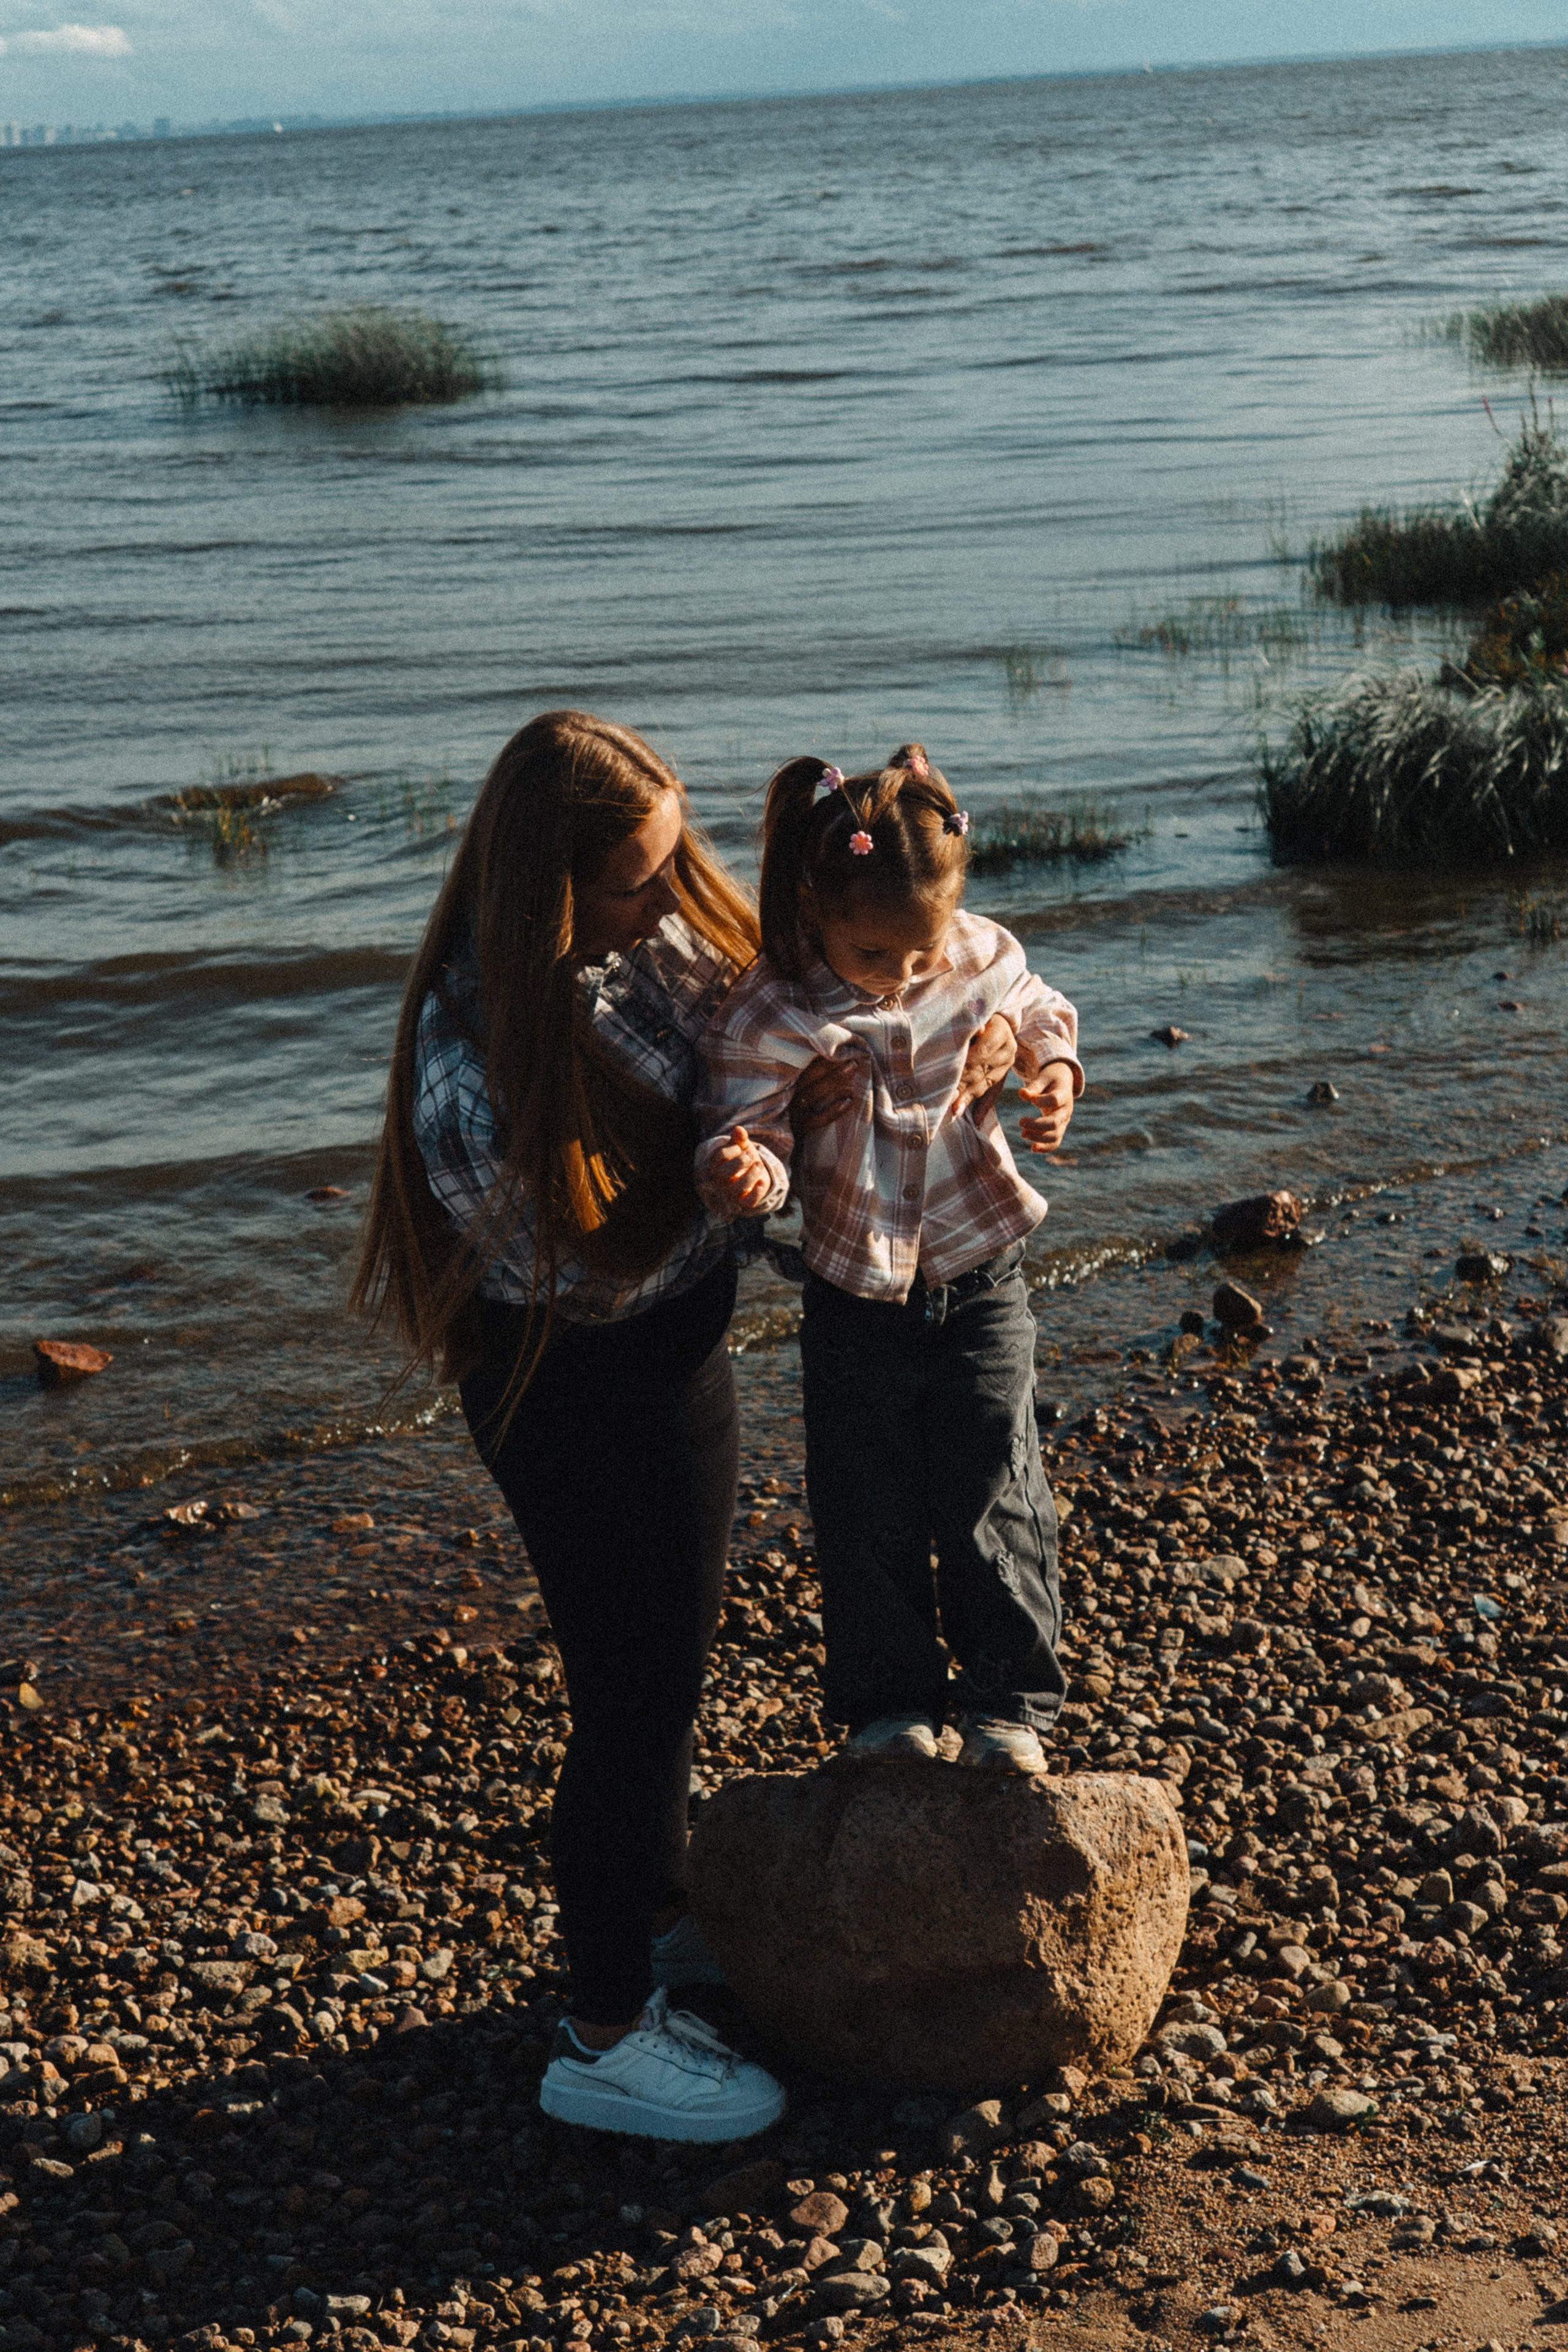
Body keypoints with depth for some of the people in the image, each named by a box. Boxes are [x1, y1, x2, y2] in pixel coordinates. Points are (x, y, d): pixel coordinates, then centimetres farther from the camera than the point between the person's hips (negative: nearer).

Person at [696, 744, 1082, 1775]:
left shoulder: (990, 960, -9)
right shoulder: (768, 1019, -19)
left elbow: (1043, 1020, 12)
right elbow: (756, 1136, -16)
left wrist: (1057, 1074, -9)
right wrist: (741, 1168, -39)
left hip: (980, 1290, 1)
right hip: (856, 1306, -1)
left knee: (992, 1499, 6)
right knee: (868, 1515, 10)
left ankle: (1010, 1698, 25)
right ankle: (891, 1700, 30)